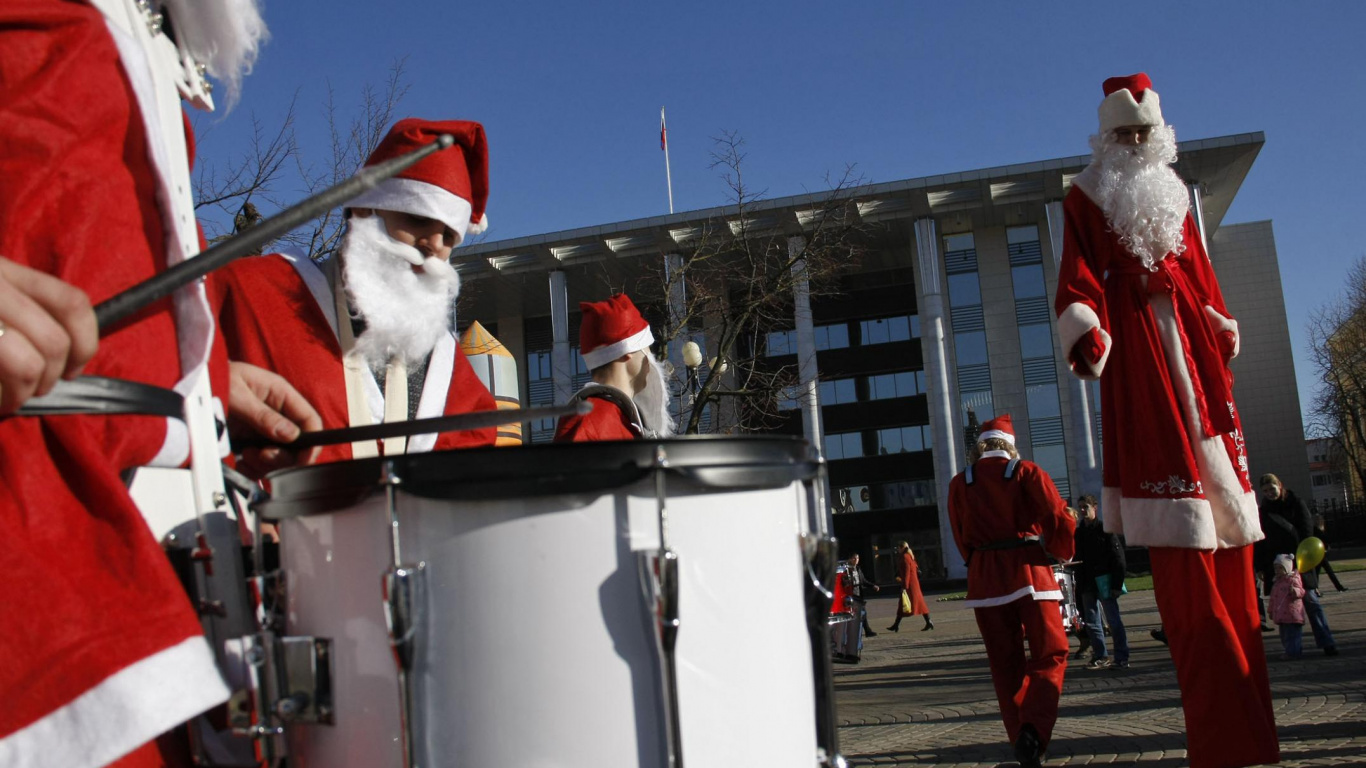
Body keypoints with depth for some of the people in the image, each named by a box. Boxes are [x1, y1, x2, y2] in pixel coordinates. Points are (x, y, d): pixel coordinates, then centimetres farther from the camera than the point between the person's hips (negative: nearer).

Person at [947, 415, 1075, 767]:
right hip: (1028, 570, -2)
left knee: (1006, 664, 10)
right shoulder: (1026, 472, 0)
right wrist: (1062, 552, 13)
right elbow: (1059, 520, -5)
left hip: (984, 577, 2)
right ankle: (1034, 728, -16)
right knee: (1050, 655, 5)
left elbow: (962, 539, 8)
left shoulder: (959, 483, 6)